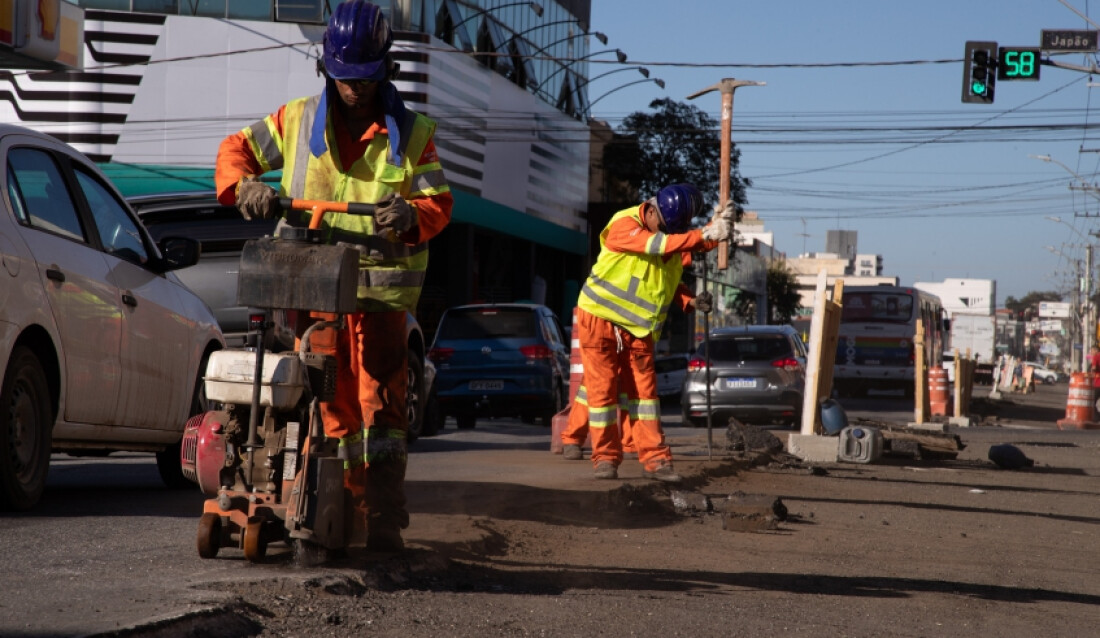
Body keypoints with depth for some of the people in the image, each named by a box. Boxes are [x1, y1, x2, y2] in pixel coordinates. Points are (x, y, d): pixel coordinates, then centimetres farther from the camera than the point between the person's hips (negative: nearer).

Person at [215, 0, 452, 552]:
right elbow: (236, 149, 14)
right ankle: (346, 518, 13)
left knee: (382, 403, -8)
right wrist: (245, 186, -9)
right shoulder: (297, 121, 10)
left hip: (380, 291, -2)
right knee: (332, 405, 5)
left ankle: (384, 522, -6)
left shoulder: (411, 133, 6)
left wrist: (412, 216, -23)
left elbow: (439, 201, 1)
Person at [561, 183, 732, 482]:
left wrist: (691, 301, -9)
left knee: (643, 389, 2)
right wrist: (705, 235, -46)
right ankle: (605, 457, 5)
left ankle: (654, 458, 1)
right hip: (600, 318, -5)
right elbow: (658, 244, -37)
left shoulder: (677, 237, 2)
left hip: (638, 328, 5)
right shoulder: (624, 225, -19)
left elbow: (669, 282, 11)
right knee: (601, 387, -4)